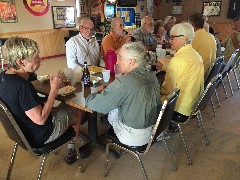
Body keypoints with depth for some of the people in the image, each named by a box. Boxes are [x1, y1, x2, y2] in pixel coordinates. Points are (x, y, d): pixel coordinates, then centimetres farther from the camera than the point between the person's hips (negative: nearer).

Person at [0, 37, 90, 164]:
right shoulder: (21, 85, -35)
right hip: (39, 136, -8)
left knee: (65, 106, 23)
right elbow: (40, 119, -30)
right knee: (77, 112, 11)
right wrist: (54, 89, -26)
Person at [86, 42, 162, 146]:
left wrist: (100, 91, -2)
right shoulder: (153, 76, -6)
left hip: (134, 138, -6)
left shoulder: (123, 83, -28)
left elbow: (93, 105, -23)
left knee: (110, 110, 16)